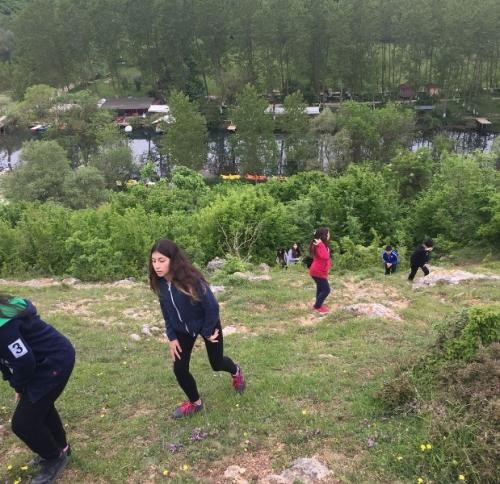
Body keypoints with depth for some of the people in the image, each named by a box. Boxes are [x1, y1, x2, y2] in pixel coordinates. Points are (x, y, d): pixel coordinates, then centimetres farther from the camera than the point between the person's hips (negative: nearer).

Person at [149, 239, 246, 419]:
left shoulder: (191, 279, -35)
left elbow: (212, 306, -26)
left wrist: (207, 332, -15)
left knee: (216, 364, 14)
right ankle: (195, 402, 26)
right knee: (179, 369, -1)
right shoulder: (160, 282, -17)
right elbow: (166, 311, -2)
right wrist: (171, 337, -5)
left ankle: (236, 371, 51)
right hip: (183, 330, 4)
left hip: (207, 324, -4)